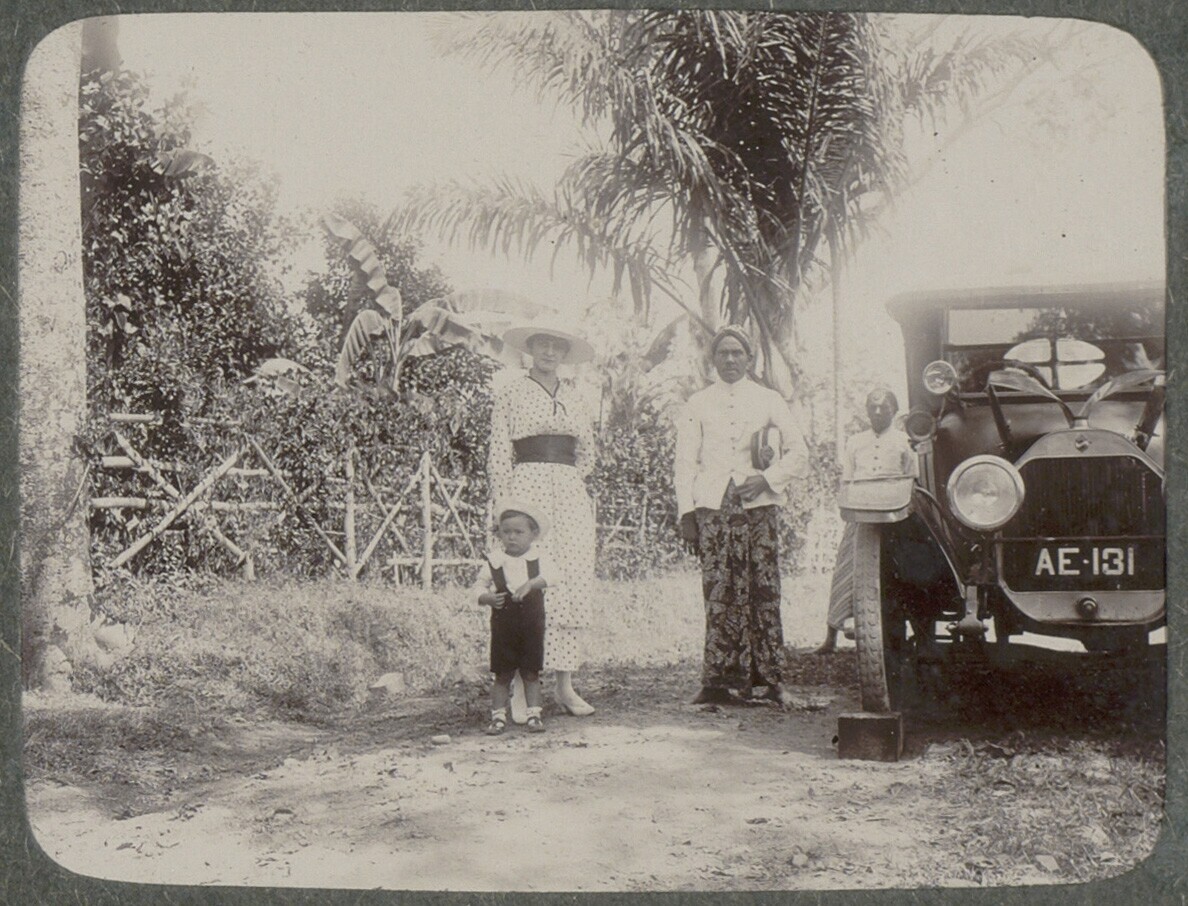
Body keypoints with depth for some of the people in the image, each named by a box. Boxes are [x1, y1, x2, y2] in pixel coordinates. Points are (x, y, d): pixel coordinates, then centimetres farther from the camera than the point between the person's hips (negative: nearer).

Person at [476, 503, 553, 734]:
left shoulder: (537, 559, -1)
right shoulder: (494, 561, 0)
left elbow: (548, 575, -20)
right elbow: (480, 586, 6)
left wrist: (529, 585, -36)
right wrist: (487, 598, -15)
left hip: (532, 626, 0)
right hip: (503, 627, 0)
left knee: (531, 673, 6)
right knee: (502, 675, 4)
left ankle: (534, 715, 15)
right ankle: (498, 717, 12)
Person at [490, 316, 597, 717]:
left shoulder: (574, 396, 18)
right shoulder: (510, 394, 6)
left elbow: (587, 452, 25)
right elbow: (499, 454, 1)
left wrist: (568, 479, 13)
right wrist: (506, 506, -6)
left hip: (571, 493, 4)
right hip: (527, 490, -4)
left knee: (575, 585, -3)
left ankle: (565, 682, 0)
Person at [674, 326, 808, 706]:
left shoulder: (768, 400, 12)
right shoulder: (697, 404, 13)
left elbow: (798, 452, 10)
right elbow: (685, 462, 10)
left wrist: (767, 478, -6)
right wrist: (686, 513, 1)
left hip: (758, 504, 0)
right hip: (713, 506, 0)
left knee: (764, 590, -4)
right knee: (719, 593, -6)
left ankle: (769, 678, 2)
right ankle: (719, 681, -4)